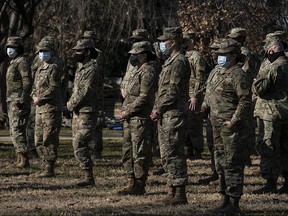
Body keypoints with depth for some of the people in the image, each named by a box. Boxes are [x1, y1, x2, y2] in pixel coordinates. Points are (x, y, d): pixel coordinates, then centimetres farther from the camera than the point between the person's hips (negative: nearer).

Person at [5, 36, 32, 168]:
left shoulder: (22, 62, -11)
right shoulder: (13, 63, 19)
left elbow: (27, 82, -18)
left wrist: (22, 100, -24)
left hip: (19, 102, -10)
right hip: (12, 102, 10)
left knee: (17, 130, -15)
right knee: (14, 131, 10)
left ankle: (24, 160, -17)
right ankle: (19, 159, 13)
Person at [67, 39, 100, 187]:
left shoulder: (92, 70, -14)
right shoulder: (80, 69, 16)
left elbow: (85, 92, -19)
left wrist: (71, 104, -8)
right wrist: (71, 103, 5)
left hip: (87, 113, -10)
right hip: (78, 113, 10)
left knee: (80, 146, -13)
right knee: (78, 146, 10)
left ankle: (88, 178, -11)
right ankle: (88, 177, 14)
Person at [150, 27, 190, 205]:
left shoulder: (179, 62, -14)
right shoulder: (171, 62, 18)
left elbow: (173, 91, -19)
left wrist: (158, 110, -15)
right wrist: (157, 110, 12)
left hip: (174, 115, -11)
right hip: (166, 116, 11)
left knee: (174, 154, -9)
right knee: (167, 154, 13)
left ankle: (180, 194, -7)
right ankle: (173, 191, 18)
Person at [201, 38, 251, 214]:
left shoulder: (238, 75, -14)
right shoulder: (216, 72, 13)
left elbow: (245, 101, -17)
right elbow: (210, 92, 28)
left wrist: (234, 120, -21)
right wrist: (206, 104, 11)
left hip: (231, 125, -10)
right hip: (217, 124, 10)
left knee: (233, 165, -7)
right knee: (221, 163, 15)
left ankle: (234, 203, -4)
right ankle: (226, 199, 24)